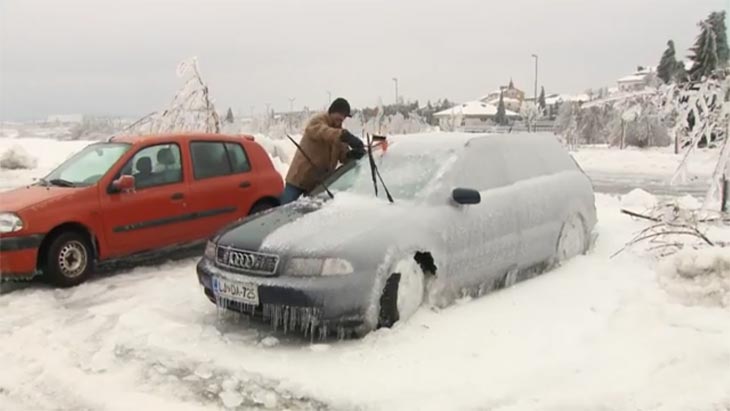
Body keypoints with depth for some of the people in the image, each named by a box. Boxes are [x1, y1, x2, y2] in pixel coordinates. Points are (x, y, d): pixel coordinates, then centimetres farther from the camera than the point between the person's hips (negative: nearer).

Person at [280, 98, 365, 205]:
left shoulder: (338, 129, 9)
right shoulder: (317, 122, -12)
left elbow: (343, 155, -1)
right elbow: (325, 132, -38)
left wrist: (352, 154, -25)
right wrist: (344, 136, -55)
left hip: (320, 183, 6)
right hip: (300, 177, -6)